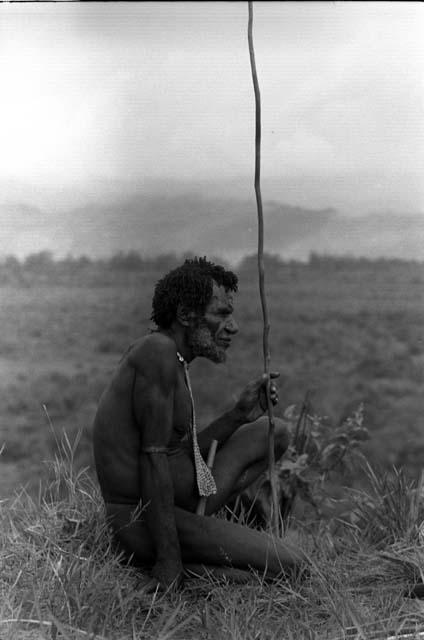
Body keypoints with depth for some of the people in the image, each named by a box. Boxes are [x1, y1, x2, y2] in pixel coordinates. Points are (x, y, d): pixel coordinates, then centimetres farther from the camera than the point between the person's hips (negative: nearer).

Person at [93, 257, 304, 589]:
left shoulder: (171, 358, 12)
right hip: (143, 523, -10)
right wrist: (168, 560, -22)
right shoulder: (159, 351, -19)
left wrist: (241, 413, 4)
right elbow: (153, 458, -23)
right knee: (289, 563, -10)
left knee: (274, 431, 16)